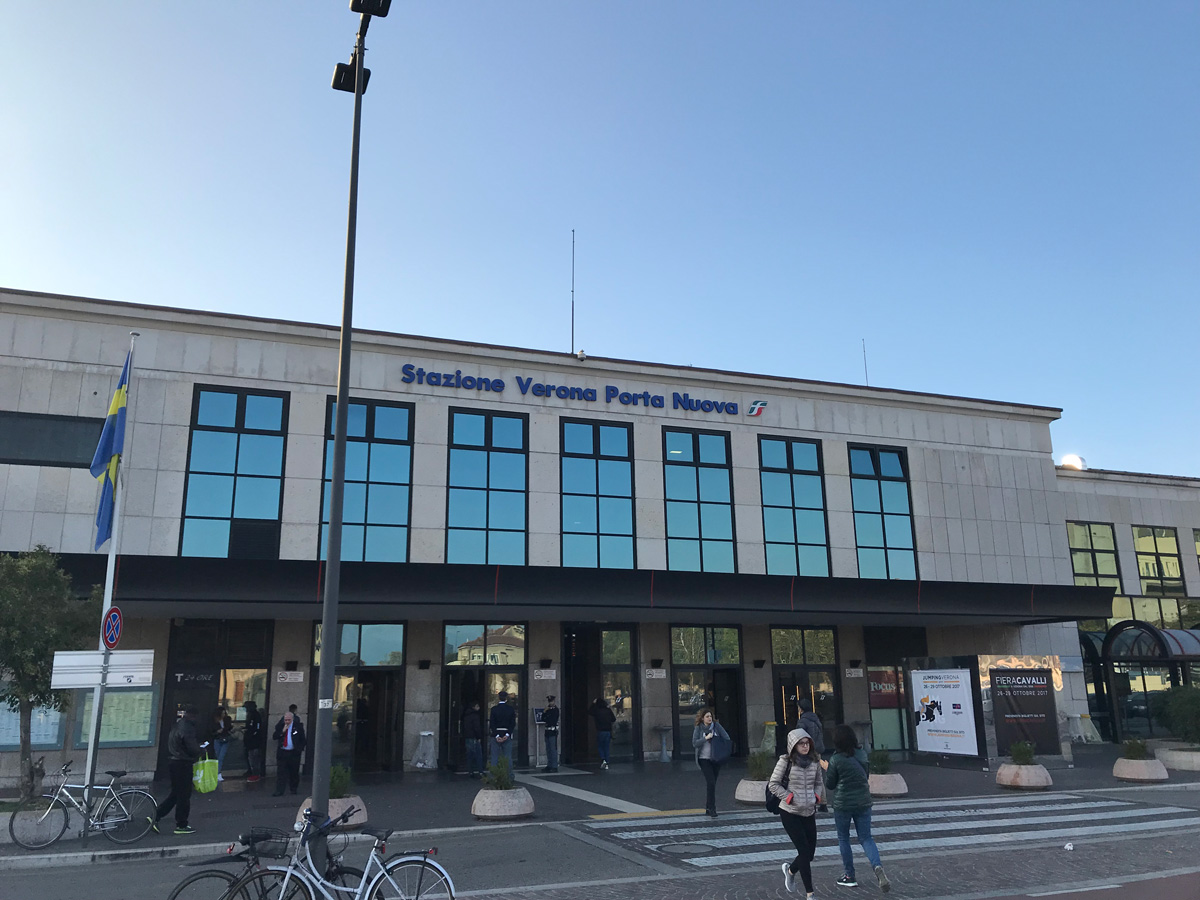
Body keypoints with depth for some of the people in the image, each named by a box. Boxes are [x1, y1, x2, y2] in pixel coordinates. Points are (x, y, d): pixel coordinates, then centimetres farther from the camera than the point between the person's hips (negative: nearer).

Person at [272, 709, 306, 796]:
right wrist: (282, 731, -14)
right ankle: (279, 792, 0)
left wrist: (301, 749, -1)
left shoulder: (298, 726, -2)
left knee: (294, 773, 8)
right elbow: (274, 737, -2)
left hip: (294, 753, -1)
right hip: (282, 752, 1)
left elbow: (302, 739, 4)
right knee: (280, 773, -3)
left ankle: (293, 789, 25)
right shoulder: (280, 726, 4)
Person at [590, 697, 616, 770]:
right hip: (608, 731, 3)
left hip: (600, 731, -3)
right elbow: (614, 719, 7)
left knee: (599, 747, 11)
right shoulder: (608, 710, 1)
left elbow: (589, 712, 10)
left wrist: (593, 704, 12)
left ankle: (603, 760, -11)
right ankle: (606, 764, 8)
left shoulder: (596, 710, -7)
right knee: (606, 748, 11)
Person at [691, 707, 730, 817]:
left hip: (716, 758, 3)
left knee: (712, 784, 9)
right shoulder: (698, 729, -3)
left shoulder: (716, 726, 2)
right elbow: (694, 743, -10)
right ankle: (712, 809, -9)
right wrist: (706, 738, -19)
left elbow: (726, 738, 3)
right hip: (704, 759, -3)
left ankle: (708, 808, 22)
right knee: (711, 783, -15)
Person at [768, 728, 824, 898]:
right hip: (790, 813, -5)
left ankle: (790, 870, 40)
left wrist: (815, 796, 2)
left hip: (809, 812, 5)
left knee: (810, 853, 9)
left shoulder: (815, 761, 2)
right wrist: (789, 797, -13)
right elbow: (773, 784, -7)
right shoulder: (786, 761, -11)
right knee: (804, 851, -7)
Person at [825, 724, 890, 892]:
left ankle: (849, 876, 18)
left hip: (843, 804, -4)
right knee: (866, 837, 10)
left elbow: (829, 785, -6)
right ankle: (878, 866, -16)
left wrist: (827, 770, 10)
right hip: (863, 802, 4)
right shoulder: (862, 755, -1)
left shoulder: (836, 760, -15)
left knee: (843, 838, 13)